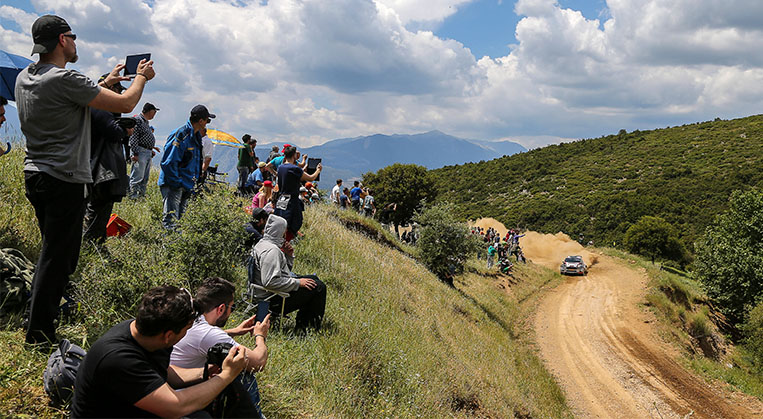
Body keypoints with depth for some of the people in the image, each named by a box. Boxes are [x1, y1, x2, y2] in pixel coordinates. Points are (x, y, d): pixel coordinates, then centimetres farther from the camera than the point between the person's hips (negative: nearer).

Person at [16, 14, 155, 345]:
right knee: (58, 258, -1)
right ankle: (40, 333, 5)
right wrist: (142, 76, 6)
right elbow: (125, 104, -13)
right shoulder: (64, 79, -17)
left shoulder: (25, 78, 11)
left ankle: (40, 319, 28)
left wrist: (108, 81, 29)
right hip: (65, 181, -9)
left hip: (34, 175, 9)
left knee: (53, 251, 20)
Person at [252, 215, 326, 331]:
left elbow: (285, 271, 20)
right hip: (274, 300, -11)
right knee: (318, 287, -10)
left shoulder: (263, 244, 12)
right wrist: (297, 282, -24)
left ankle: (302, 322, 20)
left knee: (313, 278, 20)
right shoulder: (271, 250, -23)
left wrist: (289, 256, 2)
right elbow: (270, 282, -33)